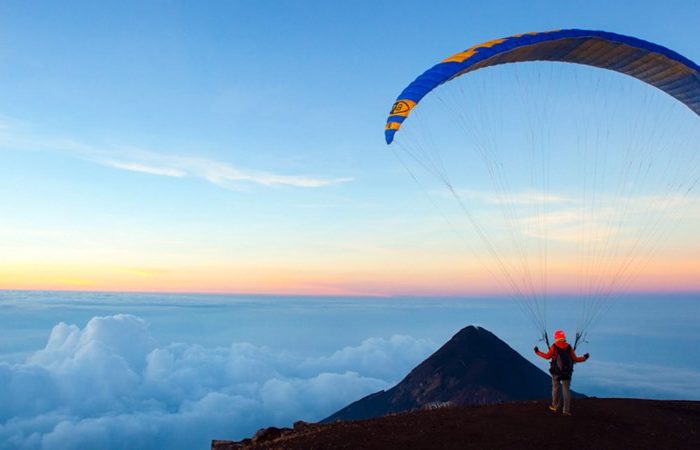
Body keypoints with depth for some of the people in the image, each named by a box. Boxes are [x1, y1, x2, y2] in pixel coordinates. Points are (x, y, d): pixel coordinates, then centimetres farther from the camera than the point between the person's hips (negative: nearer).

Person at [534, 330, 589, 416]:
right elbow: (575, 359, -2)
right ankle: (566, 410, 5)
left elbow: (547, 356, -10)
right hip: (567, 373, 1)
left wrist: (537, 352, 4)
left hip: (556, 372, -1)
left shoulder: (554, 347, -8)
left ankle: (555, 406, 27)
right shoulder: (569, 347, -2)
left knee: (556, 388, 17)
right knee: (566, 390, 6)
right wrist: (584, 357, 15)